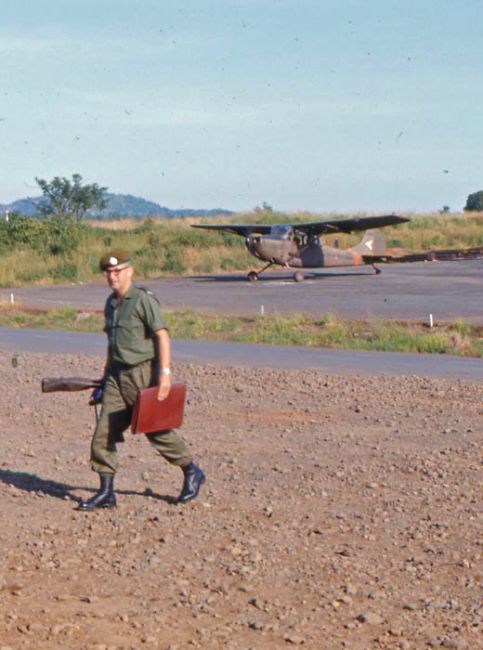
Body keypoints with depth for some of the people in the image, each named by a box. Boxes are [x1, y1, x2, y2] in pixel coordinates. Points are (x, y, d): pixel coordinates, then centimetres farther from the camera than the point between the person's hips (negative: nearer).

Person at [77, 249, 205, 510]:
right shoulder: (111, 304, 14)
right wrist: (106, 376, 25)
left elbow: (162, 337, -17)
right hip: (118, 376, 7)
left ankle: (192, 473, 24)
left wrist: (165, 373, -25)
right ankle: (106, 493, 4)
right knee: (104, 432, -1)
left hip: (143, 373, -7)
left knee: (157, 430, 3)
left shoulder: (144, 299, -11)